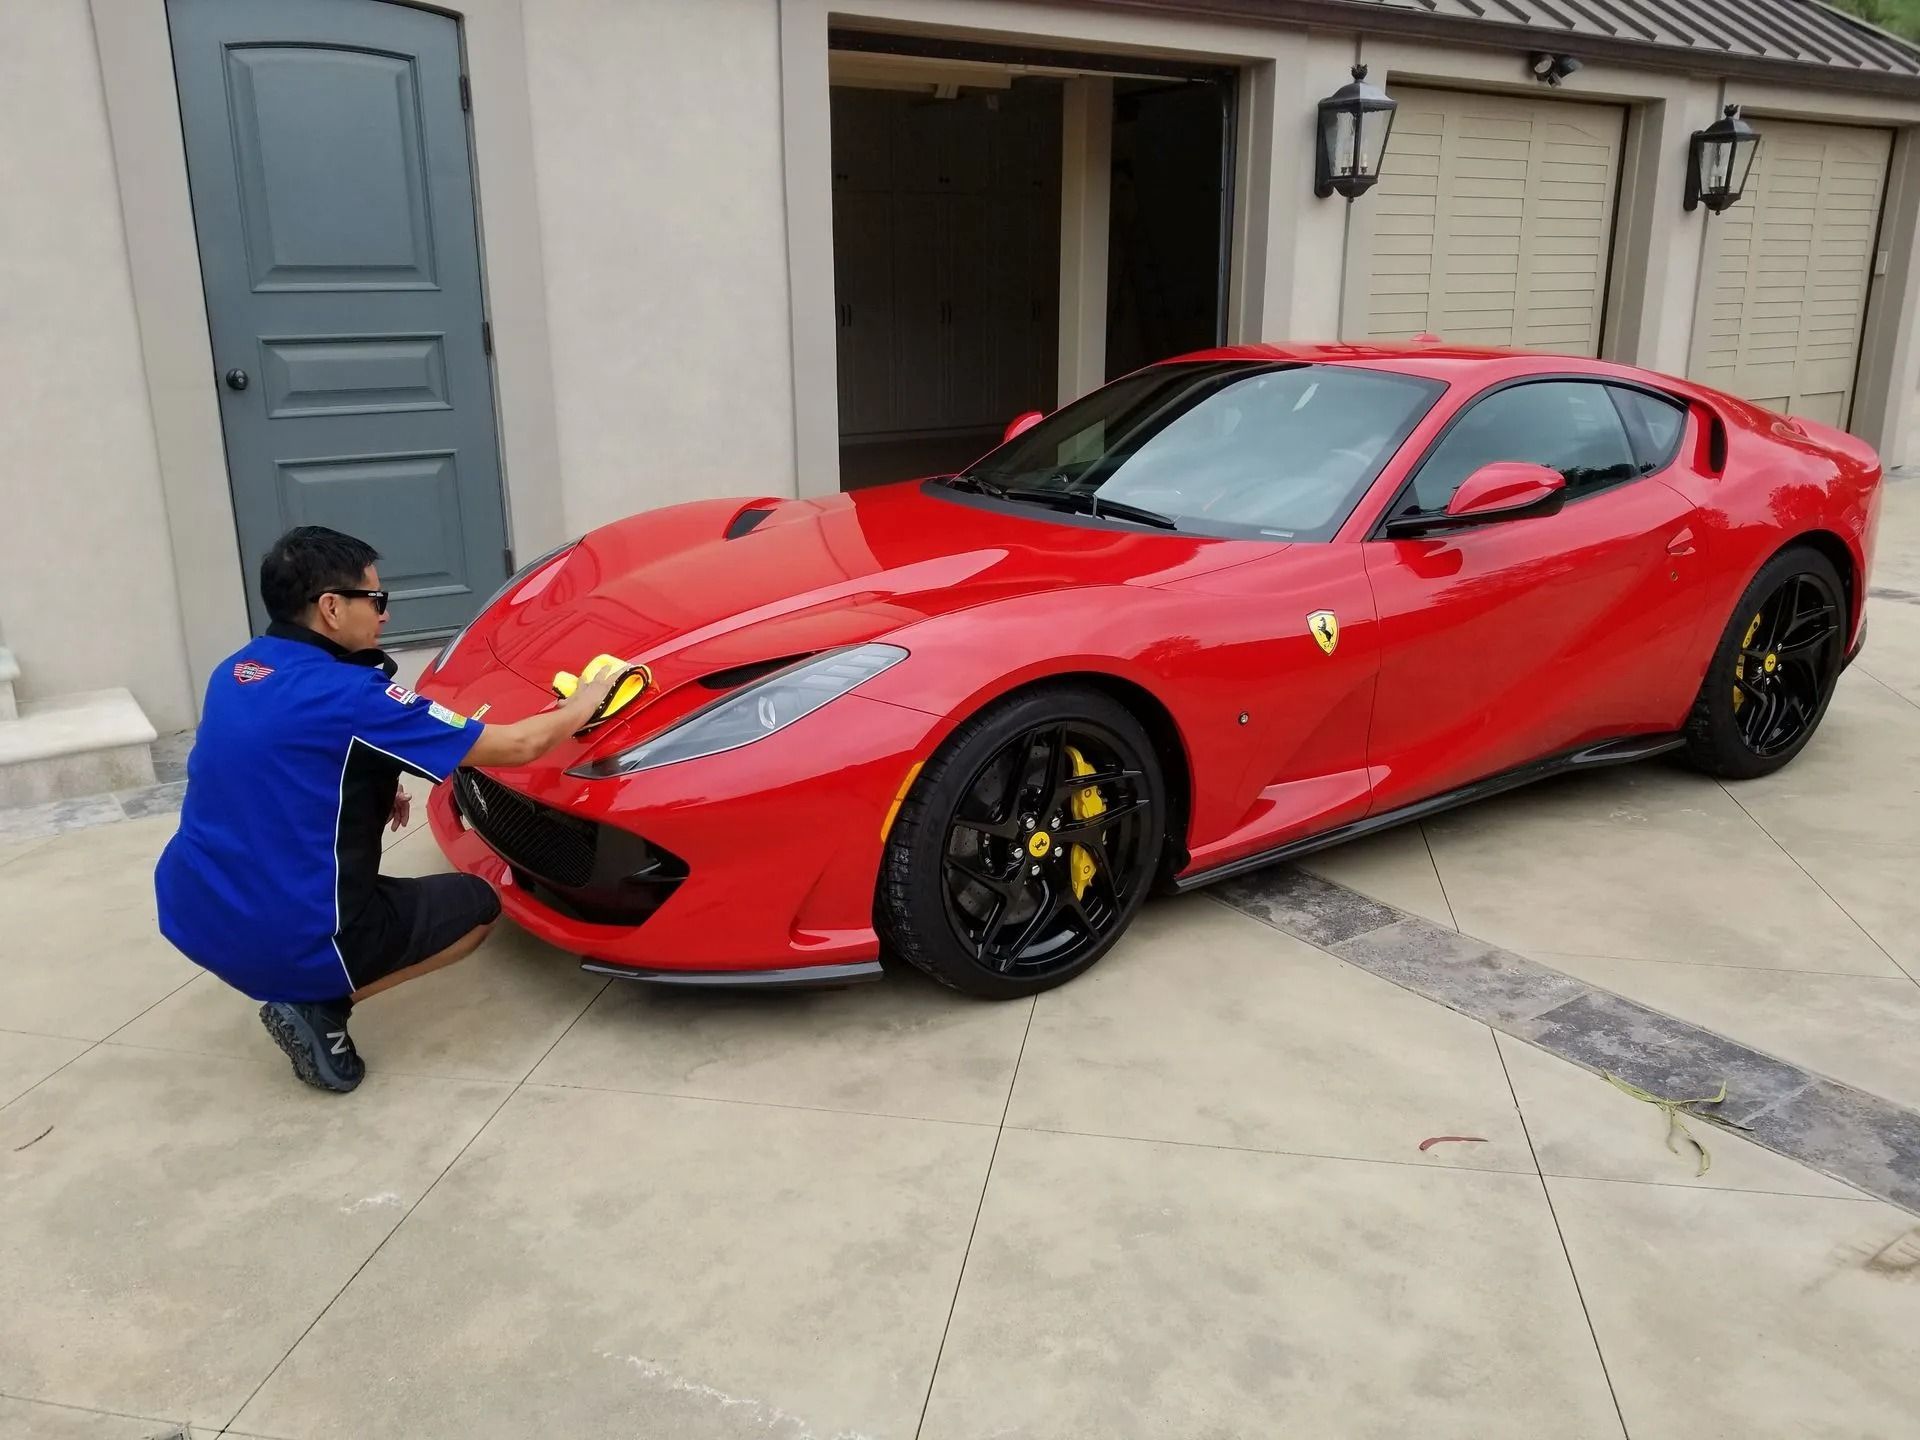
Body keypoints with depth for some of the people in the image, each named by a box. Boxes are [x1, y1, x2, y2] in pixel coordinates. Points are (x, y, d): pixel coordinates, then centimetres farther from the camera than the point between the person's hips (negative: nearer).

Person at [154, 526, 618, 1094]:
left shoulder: (235, 672, 6)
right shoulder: (348, 693, -17)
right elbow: (517, 745, -12)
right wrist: (584, 704, 6)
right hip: (289, 944, -7)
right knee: (476, 904, 13)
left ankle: (307, 991, 16)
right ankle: (319, 1006, -1)